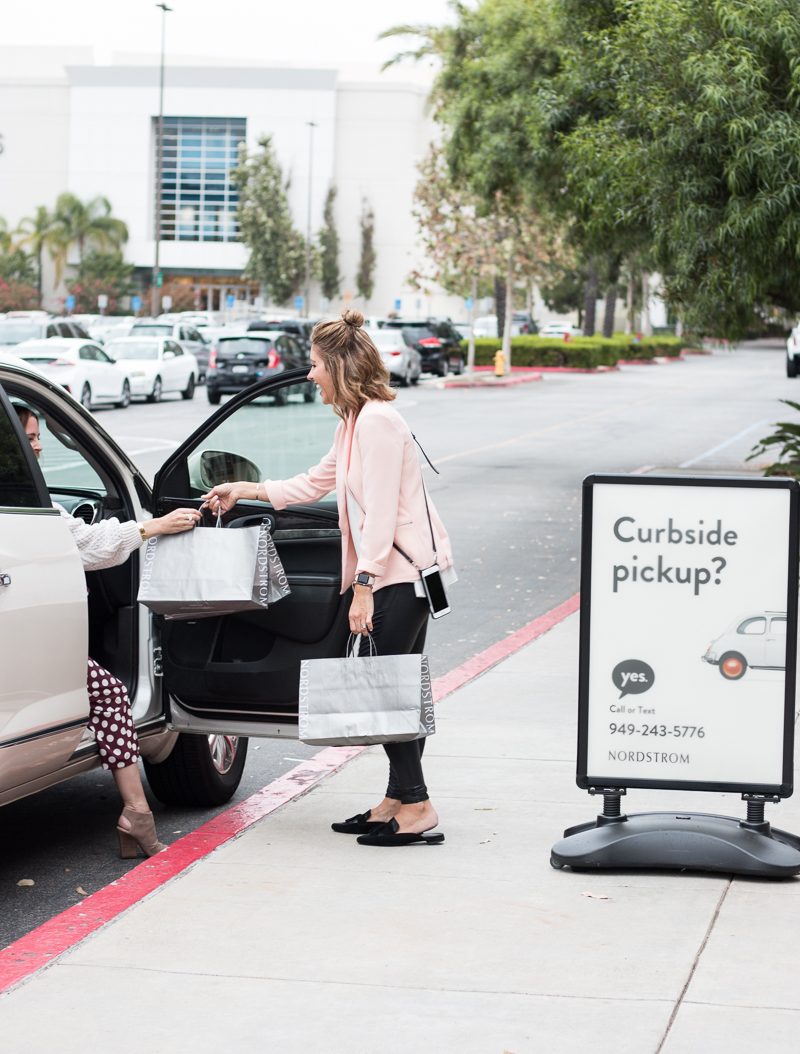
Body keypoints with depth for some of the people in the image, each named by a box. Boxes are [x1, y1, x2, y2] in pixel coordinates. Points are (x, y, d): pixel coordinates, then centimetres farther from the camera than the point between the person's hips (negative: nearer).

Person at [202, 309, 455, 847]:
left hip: (402, 574, -10)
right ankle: (397, 801, 15)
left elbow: (380, 512, -20)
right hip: (387, 577, 10)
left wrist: (364, 585, -22)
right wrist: (246, 490, 30)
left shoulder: (378, 421, -15)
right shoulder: (355, 423, 18)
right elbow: (315, 483, 30)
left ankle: (415, 807, -5)